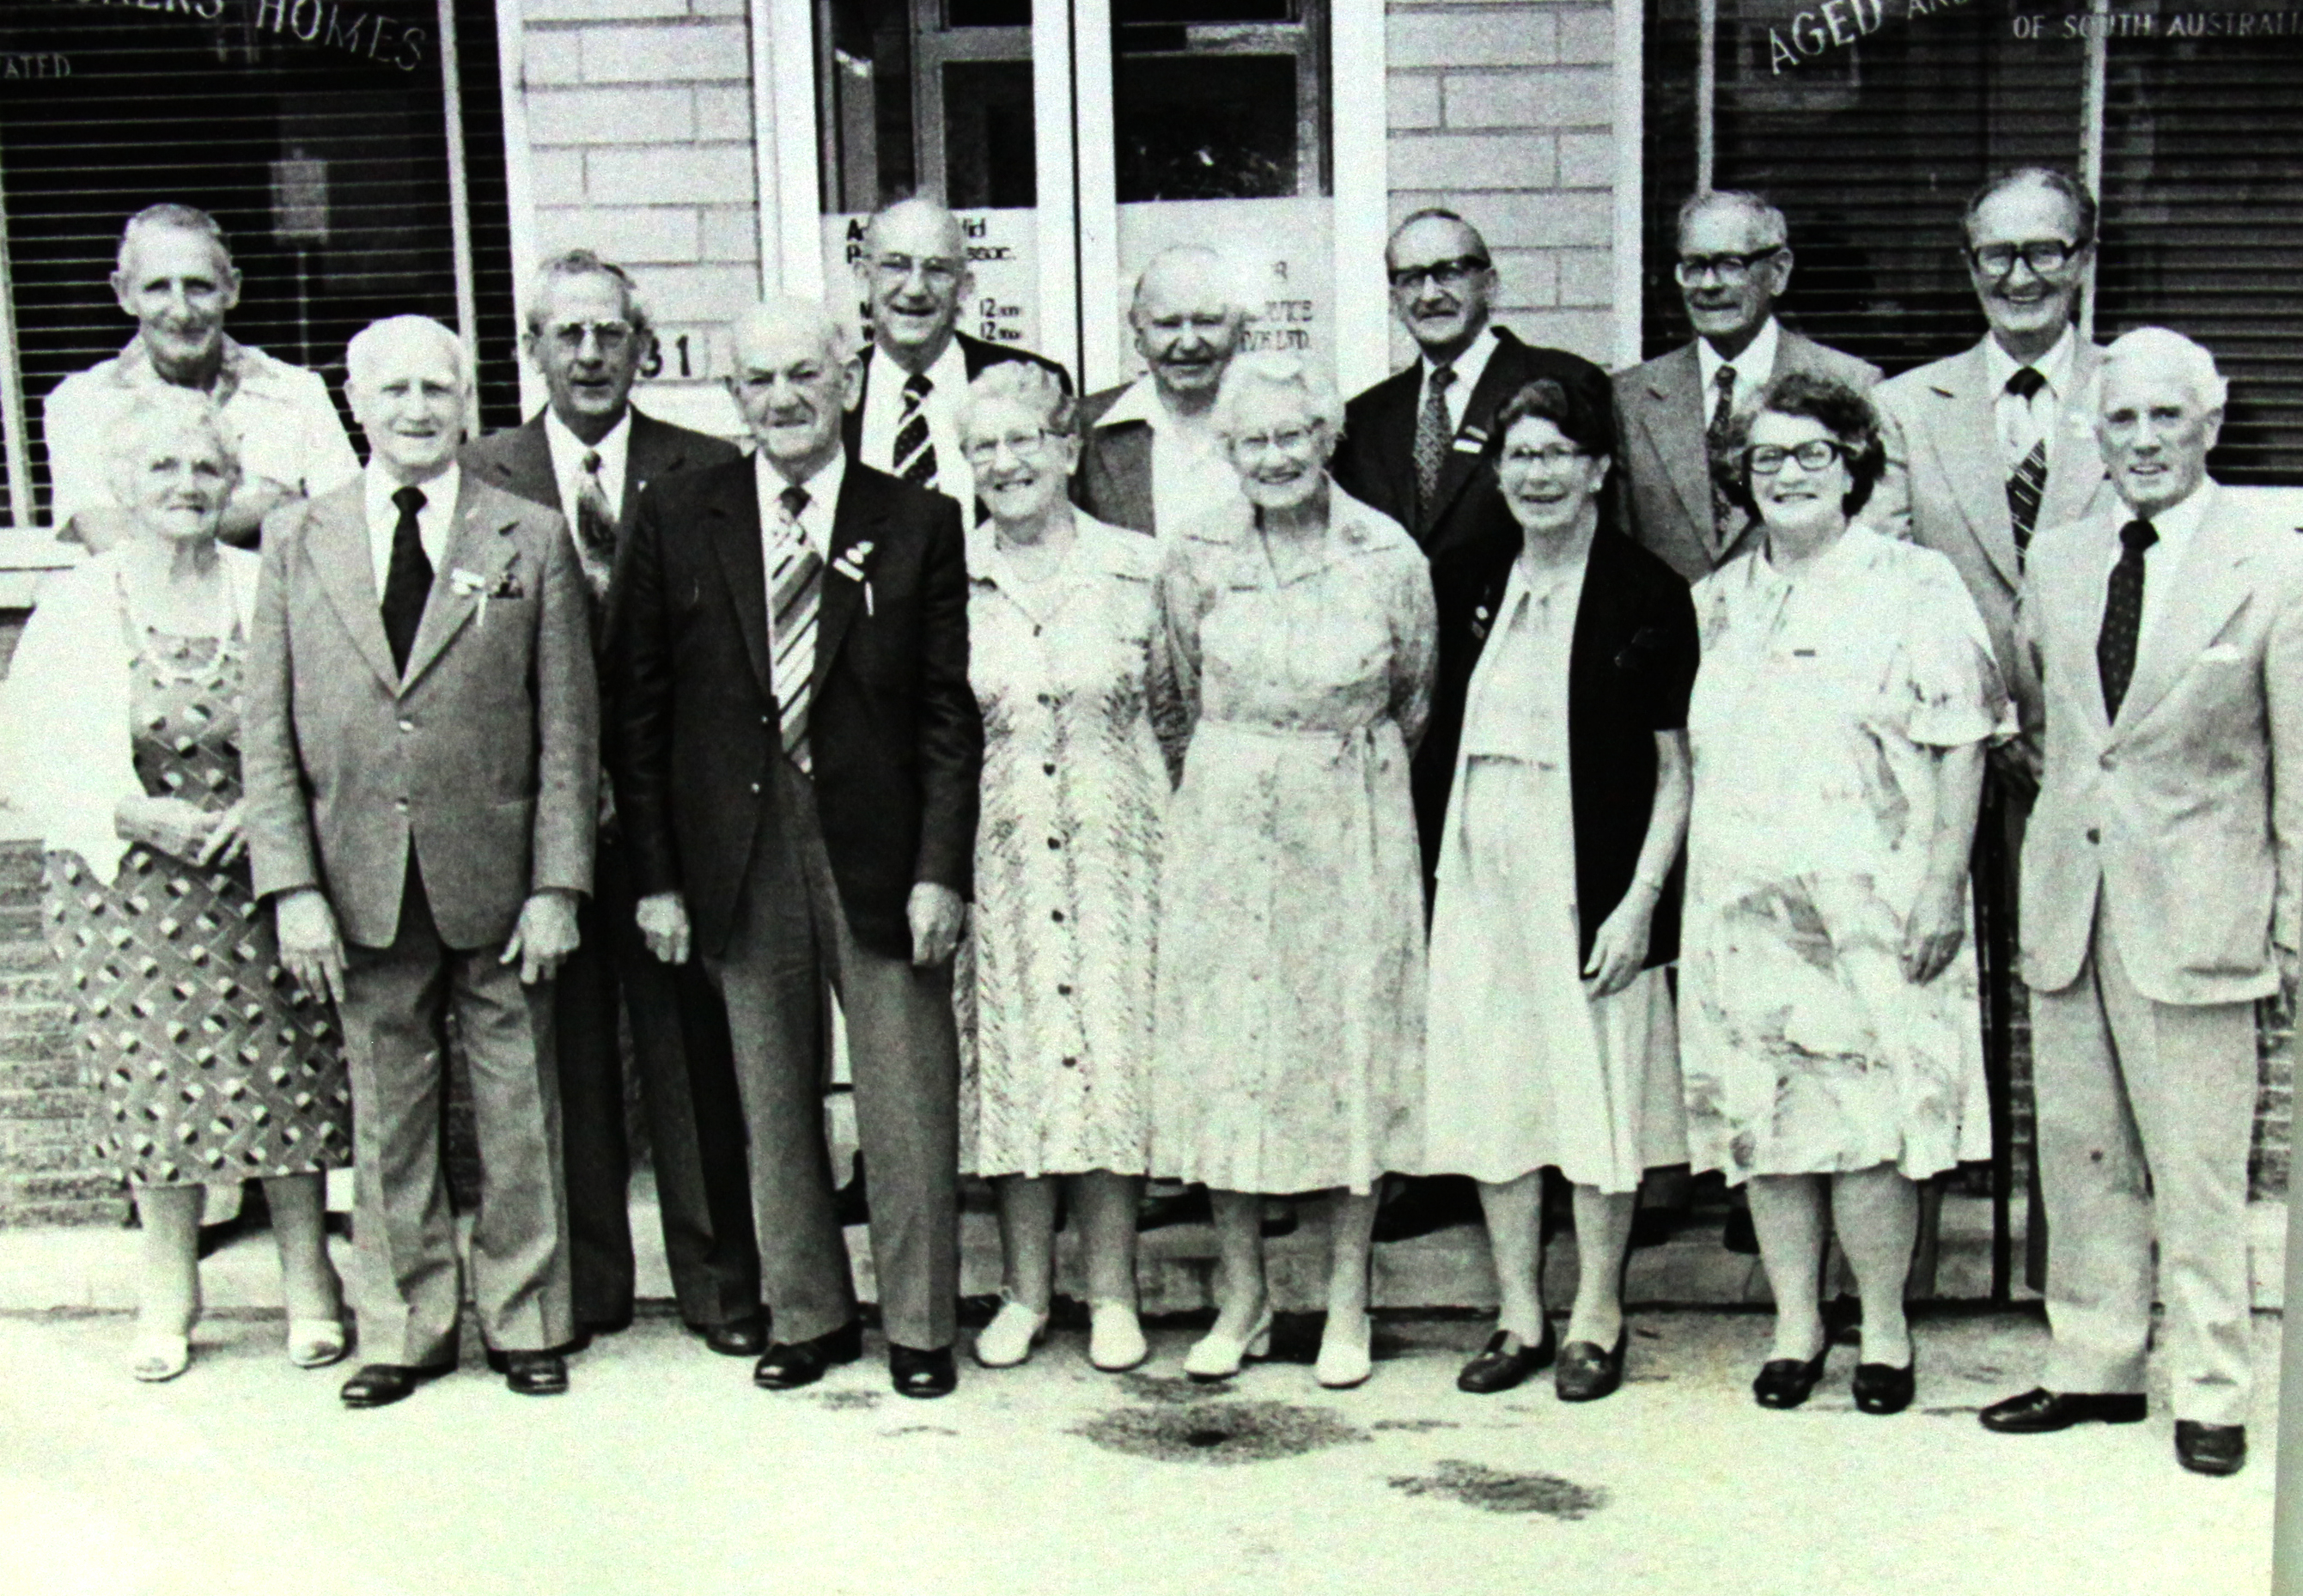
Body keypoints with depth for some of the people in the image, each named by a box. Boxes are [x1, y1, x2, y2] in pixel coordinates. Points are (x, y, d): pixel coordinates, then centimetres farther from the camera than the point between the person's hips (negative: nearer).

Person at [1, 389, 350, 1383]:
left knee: (286, 1083, 3)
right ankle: (166, 1301, 24)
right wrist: (141, 816, -15)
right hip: (127, 885, 0)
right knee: (155, 1092, 7)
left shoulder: (268, 593, 0)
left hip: (259, 877, 0)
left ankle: (309, 1292, 19)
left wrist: (263, 809, -14)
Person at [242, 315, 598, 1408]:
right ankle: (404, 1328, 26)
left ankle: (526, 1320, 24)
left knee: (519, 1115, 8)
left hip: (497, 889, -1)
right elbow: (268, 735, 3)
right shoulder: (296, 541, 5)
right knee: (386, 1120, 11)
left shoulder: (532, 540, 2)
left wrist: (556, 885, -6)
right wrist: (293, 888, -5)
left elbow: (568, 729, 0)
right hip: (363, 893, 1)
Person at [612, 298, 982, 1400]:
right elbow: (639, 708, 5)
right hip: (740, 853, 2)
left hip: (880, 852, -1)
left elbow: (950, 712, 0)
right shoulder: (678, 520, 4)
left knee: (908, 1103, 3)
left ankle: (920, 1324, 20)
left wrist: (940, 870, -7)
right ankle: (804, 1315, 27)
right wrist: (656, 875, 0)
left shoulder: (919, 525, 2)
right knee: (772, 1104, 11)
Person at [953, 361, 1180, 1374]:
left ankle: (1112, 1295, 15)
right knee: (1009, 1059, 5)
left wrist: (1164, 826, 1)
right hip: (996, 857, 1)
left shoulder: (1137, 570, 1)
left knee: (1113, 1053, 2)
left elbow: (1175, 711, 8)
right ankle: (1025, 1292, 19)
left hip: (1112, 849, -1)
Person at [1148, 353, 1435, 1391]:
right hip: (1224, 825, 1)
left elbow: (1415, 701, 9)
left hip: (1354, 827, -1)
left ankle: (1347, 1304, 16)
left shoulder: (1389, 556, -5)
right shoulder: (1194, 558, -2)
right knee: (1224, 1046, 4)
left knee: (1353, 1043, 4)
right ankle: (1240, 1298, 18)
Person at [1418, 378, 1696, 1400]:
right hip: (1481, 868, 5)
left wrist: (1640, 899, -13)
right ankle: (1520, 1316, 20)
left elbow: (1676, 768, -6)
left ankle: (1597, 1319, 17)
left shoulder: (1646, 595, -5)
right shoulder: (1479, 590, 10)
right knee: (1491, 1090, 8)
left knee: (1597, 1087, 3)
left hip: (1591, 872, -5)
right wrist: (1444, 870, 5)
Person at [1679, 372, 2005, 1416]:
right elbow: (1687, 755, 16)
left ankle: (1885, 1332, 13)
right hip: (1742, 908, 4)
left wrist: (1940, 888, -11)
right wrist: (1680, 894, 10)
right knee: (1760, 1121, 6)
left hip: (1870, 911, -4)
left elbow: (1960, 747, -4)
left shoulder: (1914, 586, 0)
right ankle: (1795, 1324, 18)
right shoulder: (1718, 602, 14)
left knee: (1873, 1127, -3)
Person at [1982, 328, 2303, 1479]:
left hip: (2193, 909, -4)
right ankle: (2094, 1365, 25)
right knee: (2080, 1154, 12)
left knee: (2199, 1170, 3)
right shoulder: (2056, 559, 8)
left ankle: (2210, 1392, 17)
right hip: (2066, 900, 5)